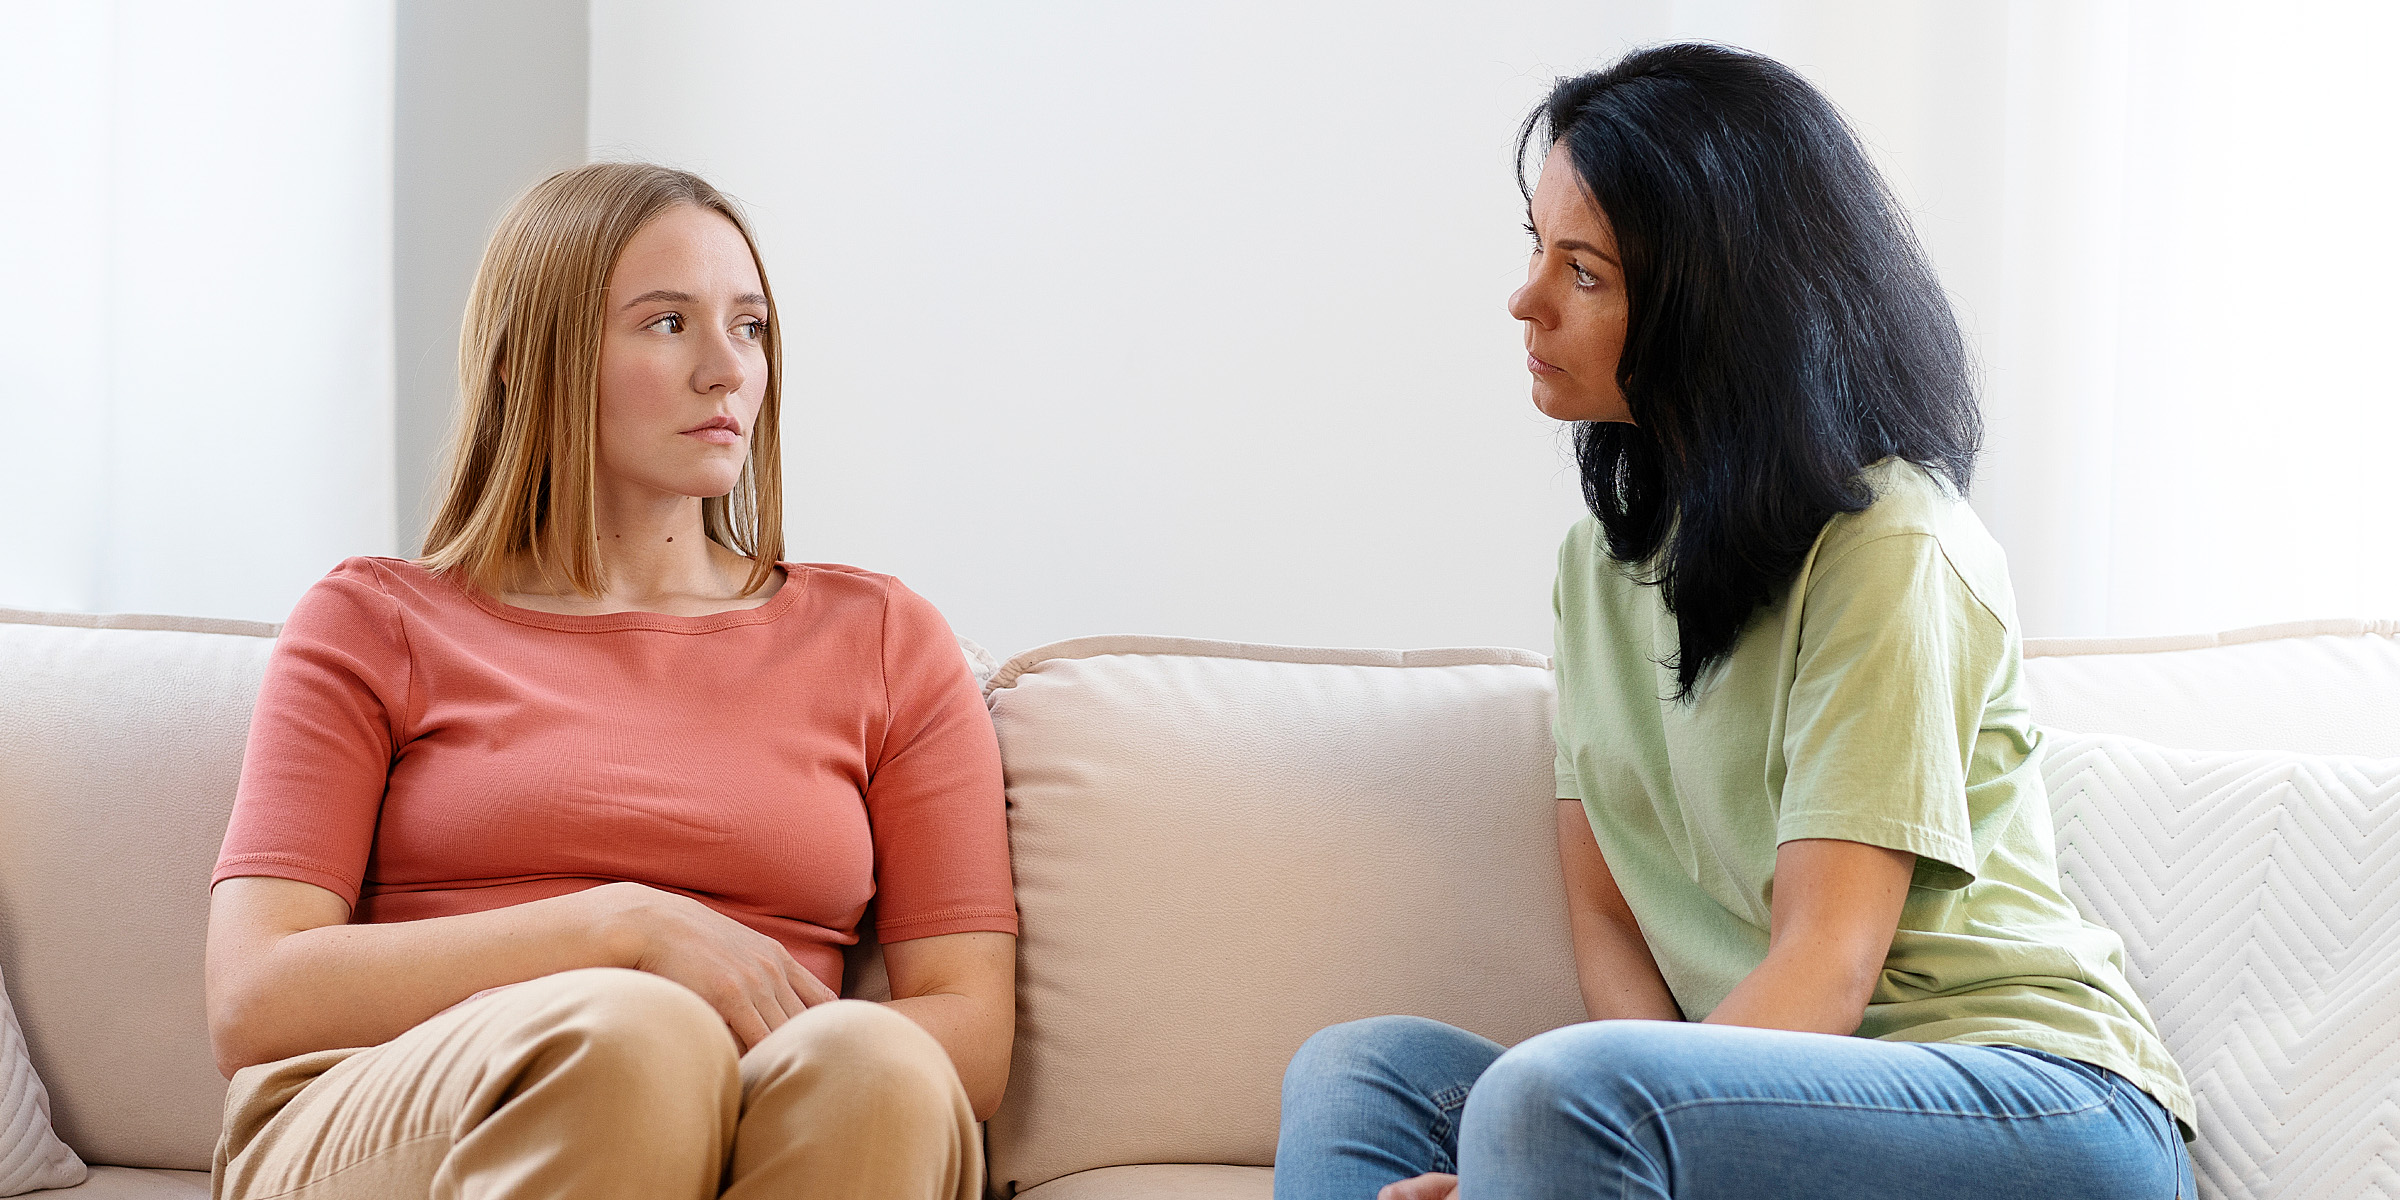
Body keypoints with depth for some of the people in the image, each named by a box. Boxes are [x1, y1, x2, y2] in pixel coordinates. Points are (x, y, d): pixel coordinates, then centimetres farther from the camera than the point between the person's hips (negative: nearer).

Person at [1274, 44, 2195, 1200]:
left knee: (1556, 1094, -32)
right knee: (1354, 1072, -10)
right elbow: (1605, 912, 9)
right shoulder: (1606, 551, 13)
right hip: (1790, 1096, 8)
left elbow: (1827, 971, -17)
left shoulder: (1891, 548, -12)